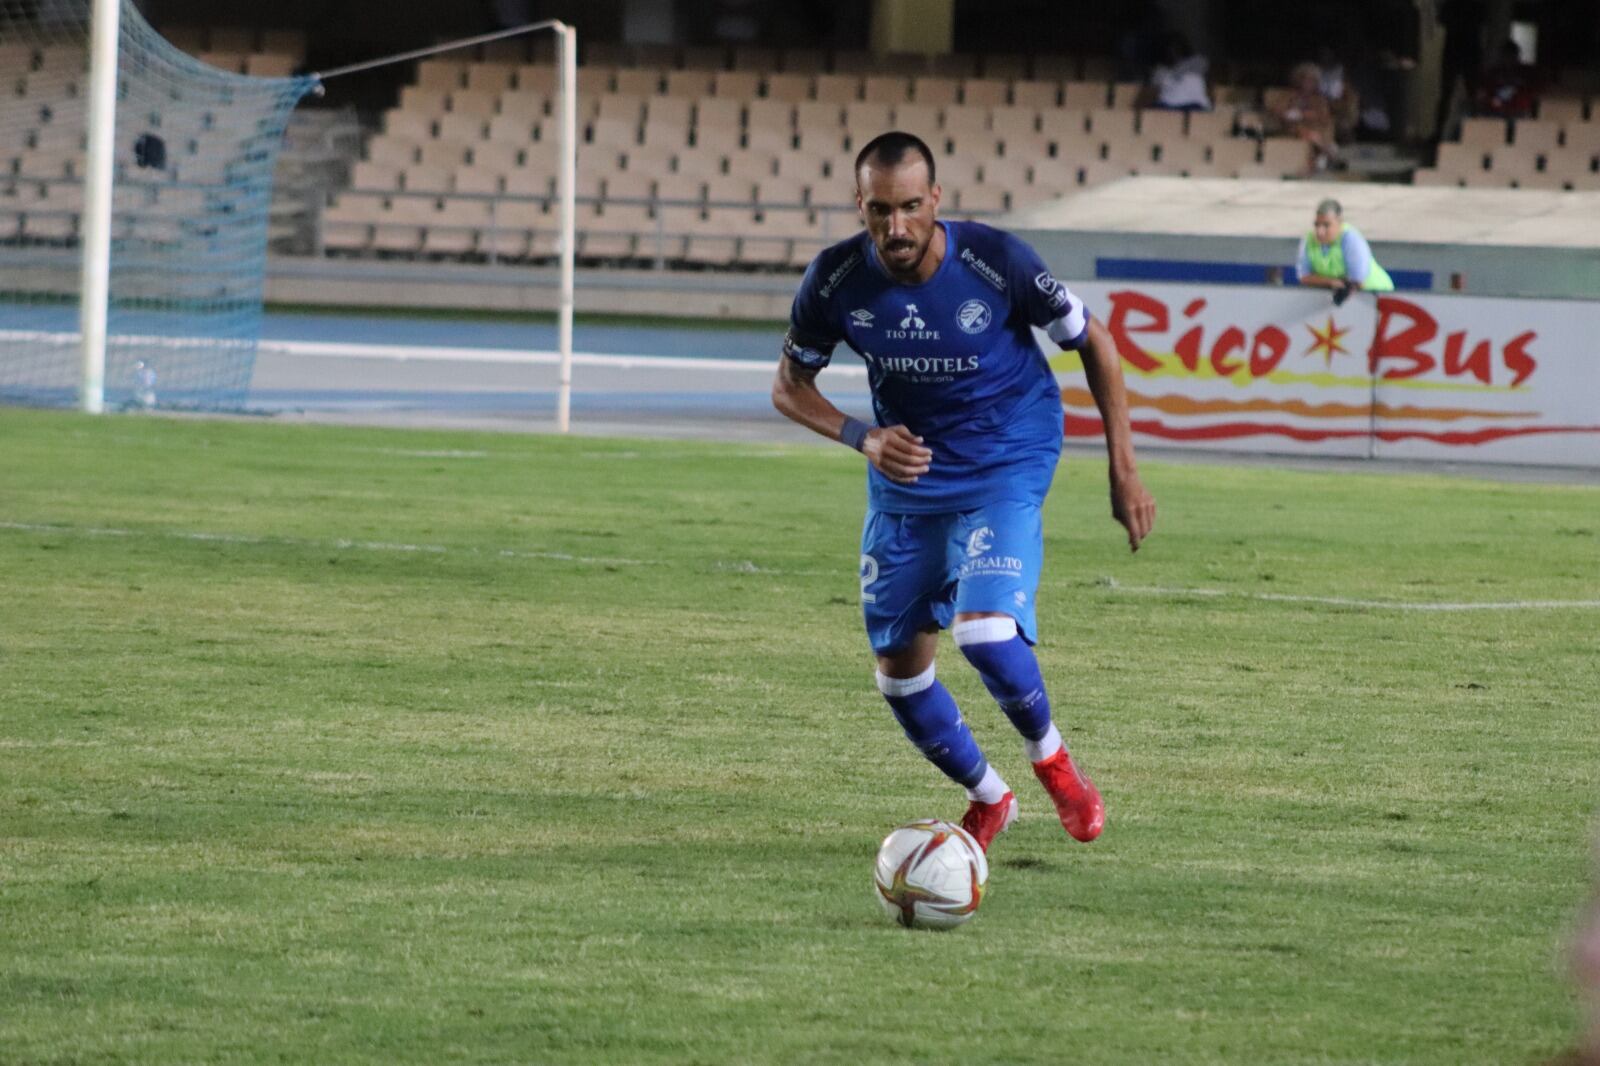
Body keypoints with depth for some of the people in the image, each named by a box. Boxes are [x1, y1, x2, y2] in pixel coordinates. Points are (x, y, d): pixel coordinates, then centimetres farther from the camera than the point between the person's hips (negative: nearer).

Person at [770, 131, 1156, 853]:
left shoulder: (996, 263, -22)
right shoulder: (837, 280, -15)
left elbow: (1093, 344, -6)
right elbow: (789, 386, 1)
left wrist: (1123, 469, -6)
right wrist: (863, 438, -19)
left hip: (1005, 473, -4)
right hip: (905, 479, 4)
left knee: (984, 632, -25)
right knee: (899, 671, 6)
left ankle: (1050, 758, 5)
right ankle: (988, 799, 33)